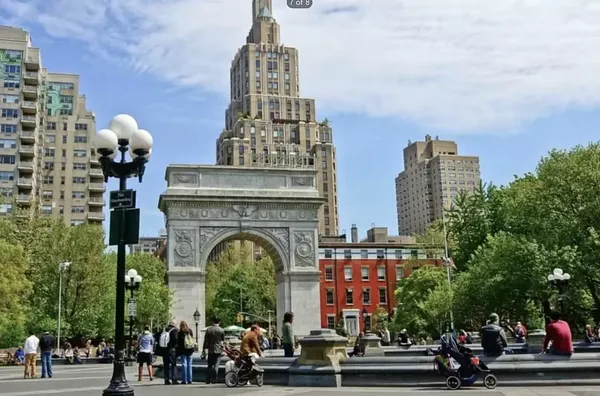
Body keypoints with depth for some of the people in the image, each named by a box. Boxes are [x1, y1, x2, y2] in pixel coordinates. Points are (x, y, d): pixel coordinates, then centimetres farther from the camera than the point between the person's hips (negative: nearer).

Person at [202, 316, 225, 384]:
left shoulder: (208, 330, -1)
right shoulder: (221, 330, -2)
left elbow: (206, 341, 0)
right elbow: (223, 340, 9)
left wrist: (204, 350, 4)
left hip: (210, 350, 1)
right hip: (218, 350, -1)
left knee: (209, 366, 10)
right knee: (216, 365, -1)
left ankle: (208, 380, 10)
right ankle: (214, 380, -5)